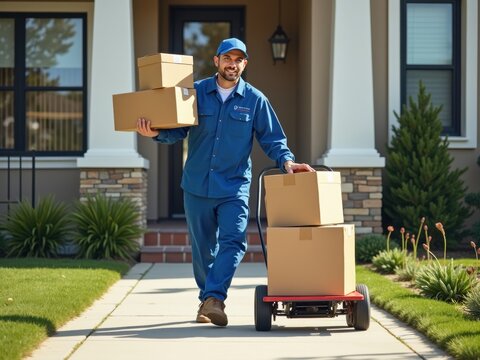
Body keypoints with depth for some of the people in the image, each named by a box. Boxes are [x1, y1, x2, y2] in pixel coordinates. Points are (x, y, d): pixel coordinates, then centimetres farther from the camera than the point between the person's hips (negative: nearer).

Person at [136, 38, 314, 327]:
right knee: (203, 248, 10)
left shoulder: (255, 99, 3)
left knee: (233, 242, -20)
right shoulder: (196, 92, 4)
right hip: (197, 185, 1)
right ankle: (208, 300, 24)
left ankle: (214, 298, -26)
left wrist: (286, 160, -13)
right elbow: (178, 130, 3)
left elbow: (272, 138, 5)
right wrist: (156, 133, -17)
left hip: (234, 187, -1)